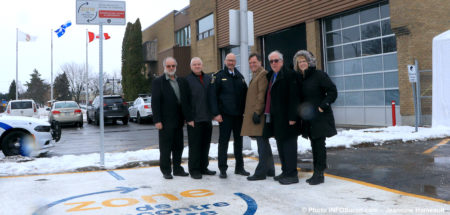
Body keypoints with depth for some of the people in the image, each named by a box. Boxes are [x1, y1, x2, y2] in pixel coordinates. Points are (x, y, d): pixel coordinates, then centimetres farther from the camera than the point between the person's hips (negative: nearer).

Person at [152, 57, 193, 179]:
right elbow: (155, 102, -8)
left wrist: (188, 118, 8)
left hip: (178, 120, 5)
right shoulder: (158, 82, -3)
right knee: (165, 147, 2)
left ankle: (177, 169, 23)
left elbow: (185, 101, 13)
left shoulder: (182, 82, 12)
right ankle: (166, 171, 12)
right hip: (165, 121, -5)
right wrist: (157, 120, -15)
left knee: (178, 146, 12)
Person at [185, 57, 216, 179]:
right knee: (194, 145, -1)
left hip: (207, 118, 5)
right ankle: (194, 169, 8)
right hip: (194, 118, -5)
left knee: (205, 144, 11)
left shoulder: (208, 79, 14)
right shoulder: (187, 80, -2)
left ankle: (203, 167, 22)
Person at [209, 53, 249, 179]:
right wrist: (216, 113, -13)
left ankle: (239, 167, 21)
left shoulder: (239, 76, 13)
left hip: (238, 115, 5)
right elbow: (212, 96, -6)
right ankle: (223, 169, 8)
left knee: (238, 141, 11)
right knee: (223, 141, 1)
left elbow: (245, 94, 16)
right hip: (225, 116, -5)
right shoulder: (218, 76, -2)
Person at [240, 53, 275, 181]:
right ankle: (269, 170, 21)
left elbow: (262, 96, -17)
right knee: (263, 143, 14)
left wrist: (257, 112, -21)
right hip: (255, 114, 11)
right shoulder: (255, 75, 22)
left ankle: (260, 172, -6)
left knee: (262, 143, -8)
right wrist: (247, 113, 21)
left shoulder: (263, 74, -9)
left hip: (259, 114, -11)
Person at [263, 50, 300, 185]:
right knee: (280, 145, 14)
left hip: (286, 118, -8)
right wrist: (268, 114, 11)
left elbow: (293, 98, -15)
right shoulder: (270, 76, 15)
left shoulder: (289, 75, -10)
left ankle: (292, 174, 4)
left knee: (288, 144, -3)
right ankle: (285, 171, 24)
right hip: (275, 118, 8)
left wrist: (292, 117, -19)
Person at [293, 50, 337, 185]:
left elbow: (333, 92, -10)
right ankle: (317, 173, 19)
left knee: (319, 144, -5)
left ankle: (319, 173, 1)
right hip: (308, 118, 7)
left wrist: (323, 105, -18)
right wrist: (300, 111, 5)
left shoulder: (319, 75, -8)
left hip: (320, 117, -7)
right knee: (314, 145, 11)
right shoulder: (299, 78, 11)